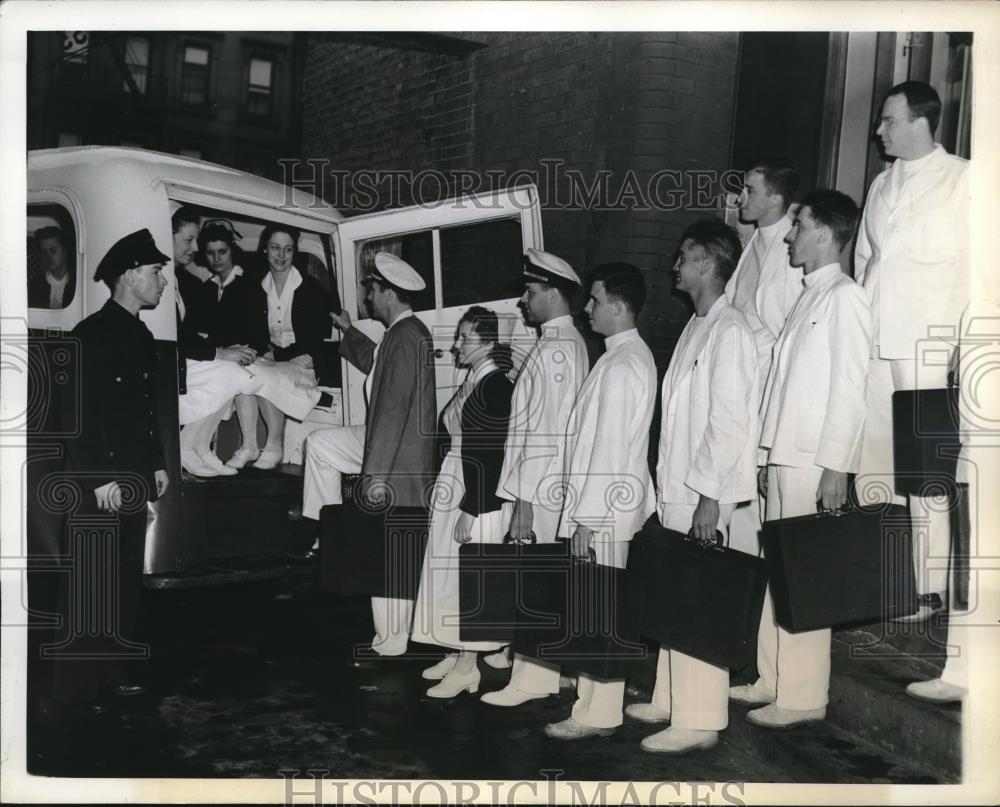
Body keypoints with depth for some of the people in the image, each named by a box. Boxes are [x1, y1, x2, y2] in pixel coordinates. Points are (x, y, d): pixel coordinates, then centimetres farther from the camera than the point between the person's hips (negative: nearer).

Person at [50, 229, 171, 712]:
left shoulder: (141, 336, 15)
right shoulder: (91, 334, -11)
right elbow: (78, 413, -16)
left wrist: (157, 464, 16)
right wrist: (100, 478, -19)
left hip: (135, 478, 9)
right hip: (100, 482, -9)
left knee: (126, 581, 12)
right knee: (91, 585, -3)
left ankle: (109, 674, 22)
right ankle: (75, 689, 5)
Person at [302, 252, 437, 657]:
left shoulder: (405, 337, -21)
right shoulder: (405, 332, 11)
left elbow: (393, 408, -25)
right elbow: (378, 366, 32)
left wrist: (375, 473, -25)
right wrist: (348, 330, 28)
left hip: (398, 459, -10)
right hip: (388, 440, 10)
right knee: (319, 443, 19)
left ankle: (390, 643, 9)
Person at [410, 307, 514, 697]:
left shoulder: (497, 385, -14)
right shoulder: (470, 382, 11)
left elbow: (495, 453, -18)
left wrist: (471, 510, -18)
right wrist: (448, 493, 14)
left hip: (480, 495, -8)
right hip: (452, 487, 8)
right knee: (452, 575, 11)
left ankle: (466, 668, 8)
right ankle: (458, 657, 21)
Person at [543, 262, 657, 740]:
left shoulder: (620, 366, -17)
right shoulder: (634, 355, 13)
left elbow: (608, 445, -20)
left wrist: (588, 515, -17)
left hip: (604, 508, -10)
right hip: (614, 502, 10)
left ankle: (598, 712, 7)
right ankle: (593, 696, 25)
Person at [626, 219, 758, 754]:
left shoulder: (730, 331, -13)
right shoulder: (696, 326, 15)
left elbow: (727, 419, -18)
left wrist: (709, 495, -19)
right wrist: (672, 484, 16)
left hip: (702, 492, -9)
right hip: (676, 487, 9)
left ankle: (699, 721, 5)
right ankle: (670, 699, 27)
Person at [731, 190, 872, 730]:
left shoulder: (844, 298, -8)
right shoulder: (809, 297, 17)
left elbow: (850, 388, -14)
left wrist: (835, 467, -18)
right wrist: (770, 454, 15)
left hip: (814, 462, -9)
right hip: (784, 456, 9)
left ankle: (803, 696, 5)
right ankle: (771, 680, 22)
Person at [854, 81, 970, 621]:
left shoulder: (961, 180, -3)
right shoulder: (883, 184, 16)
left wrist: (957, 332, -10)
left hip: (925, 344, -6)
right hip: (872, 342, 6)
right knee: (872, 460, 10)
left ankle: (928, 589, 4)